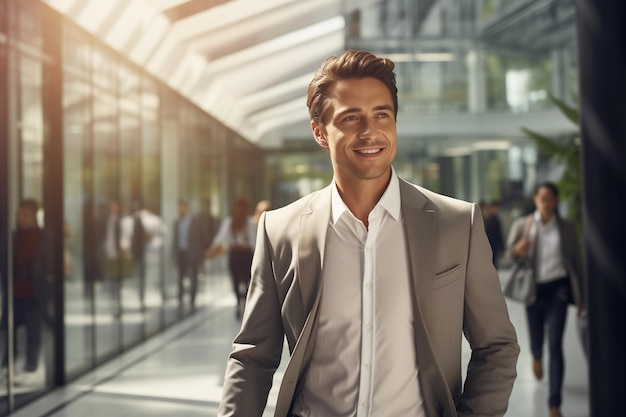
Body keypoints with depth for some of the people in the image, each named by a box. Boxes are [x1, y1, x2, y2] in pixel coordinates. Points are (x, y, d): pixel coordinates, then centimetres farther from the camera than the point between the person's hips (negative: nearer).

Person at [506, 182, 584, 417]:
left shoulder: (566, 228, 2)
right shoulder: (522, 225, 1)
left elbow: (576, 261, 8)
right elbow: (509, 254, 8)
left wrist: (581, 297, 8)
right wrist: (518, 248, -17)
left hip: (558, 288, -1)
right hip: (534, 289, 1)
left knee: (555, 345, -8)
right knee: (536, 339, 13)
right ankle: (537, 358, 54)